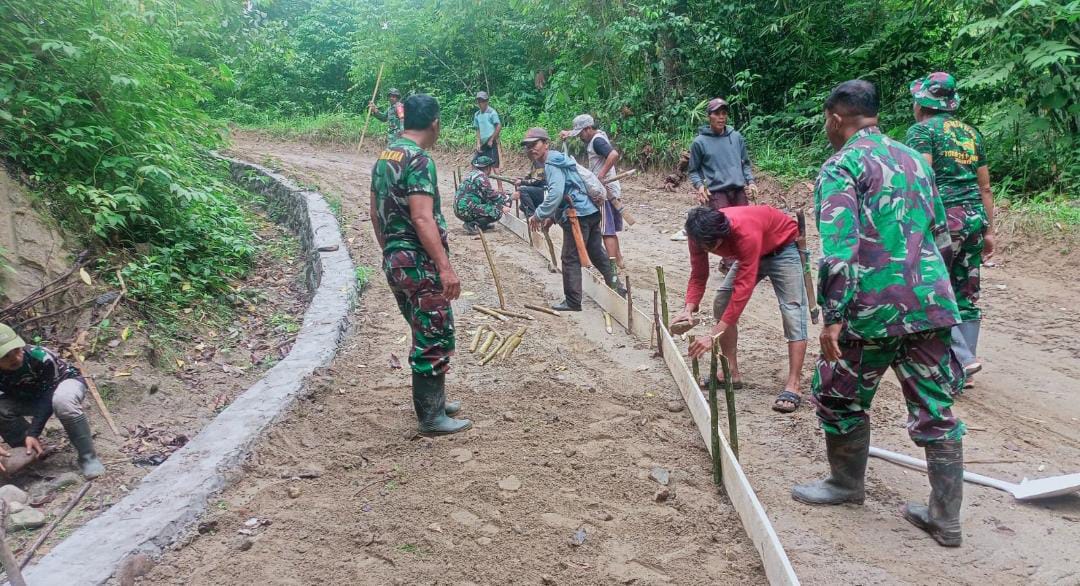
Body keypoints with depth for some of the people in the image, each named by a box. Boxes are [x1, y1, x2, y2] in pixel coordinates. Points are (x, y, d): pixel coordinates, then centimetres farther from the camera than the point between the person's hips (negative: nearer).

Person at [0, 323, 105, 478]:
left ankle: (88, 457, -28)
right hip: (29, 397, 5)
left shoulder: (40, 357, -36)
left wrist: (33, 433, -38)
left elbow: (47, 399, -30)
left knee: (62, 401, -41)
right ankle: (29, 452, -3)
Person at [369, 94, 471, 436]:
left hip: (394, 261, 9)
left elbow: (375, 214, 17)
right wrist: (445, 267, -25)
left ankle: (433, 402, 31)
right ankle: (431, 418, 6)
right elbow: (422, 219, -24)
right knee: (435, 340, -1)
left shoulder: (384, 158, 12)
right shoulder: (419, 160, -16)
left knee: (424, 335, 20)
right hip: (420, 263, -9)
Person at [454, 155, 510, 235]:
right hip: (466, 210, -10)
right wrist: (506, 200, 6)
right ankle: (472, 225, -12)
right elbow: (491, 195, -9)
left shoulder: (470, 174, 18)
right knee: (498, 212, -8)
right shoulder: (481, 176, -11)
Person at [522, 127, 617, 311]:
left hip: (578, 216, -10)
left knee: (570, 259, -2)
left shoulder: (552, 164, -13)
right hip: (591, 212, 10)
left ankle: (572, 302, 3)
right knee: (597, 253, 19)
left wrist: (539, 215, -17)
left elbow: (556, 193, -26)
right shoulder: (557, 160, 19)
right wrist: (552, 217, 22)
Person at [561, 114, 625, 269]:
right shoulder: (599, 134, 13)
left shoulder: (597, 141, -16)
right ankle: (618, 259, 26)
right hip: (608, 189, 10)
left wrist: (601, 175, -30)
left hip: (605, 190, -10)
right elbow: (579, 132, 32)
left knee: (606, 230, -7)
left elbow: (614, 154, -33)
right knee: (610, 229, 17)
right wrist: (569, 133, 14)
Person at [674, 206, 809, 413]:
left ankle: (793, 386, -20)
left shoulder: (745, 233, -43)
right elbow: (698, 275, -13)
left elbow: (743, 289, -45)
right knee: (721, 303, -2)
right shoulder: (701, 234, -25)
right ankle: (732, 373, 6)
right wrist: (688, 308, -33)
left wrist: (713, 335, -47)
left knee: (792, 310, -18)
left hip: (782, 247, -6)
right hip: (752, 252, 7)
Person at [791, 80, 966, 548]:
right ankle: (945, 518, 17)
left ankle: (847, 484, 32)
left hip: (873, 309, -6)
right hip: (932, 303, 7)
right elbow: (941, 237, 20)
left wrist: (833, 317, -18)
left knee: (839, 396, 15)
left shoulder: (841, 166, -7)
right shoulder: (915, 160, 15)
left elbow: (840, 249, -19)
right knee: (936, 410, 11)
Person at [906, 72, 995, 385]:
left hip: (943, 219, -7)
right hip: (974, 218, 7)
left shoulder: (922, 130, -2)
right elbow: (985, 187, 19)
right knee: (966, 294, 11)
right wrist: (988, 230, 23)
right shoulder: (971, 133, 18)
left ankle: (962, 359, -8)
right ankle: (965, 358, 17)